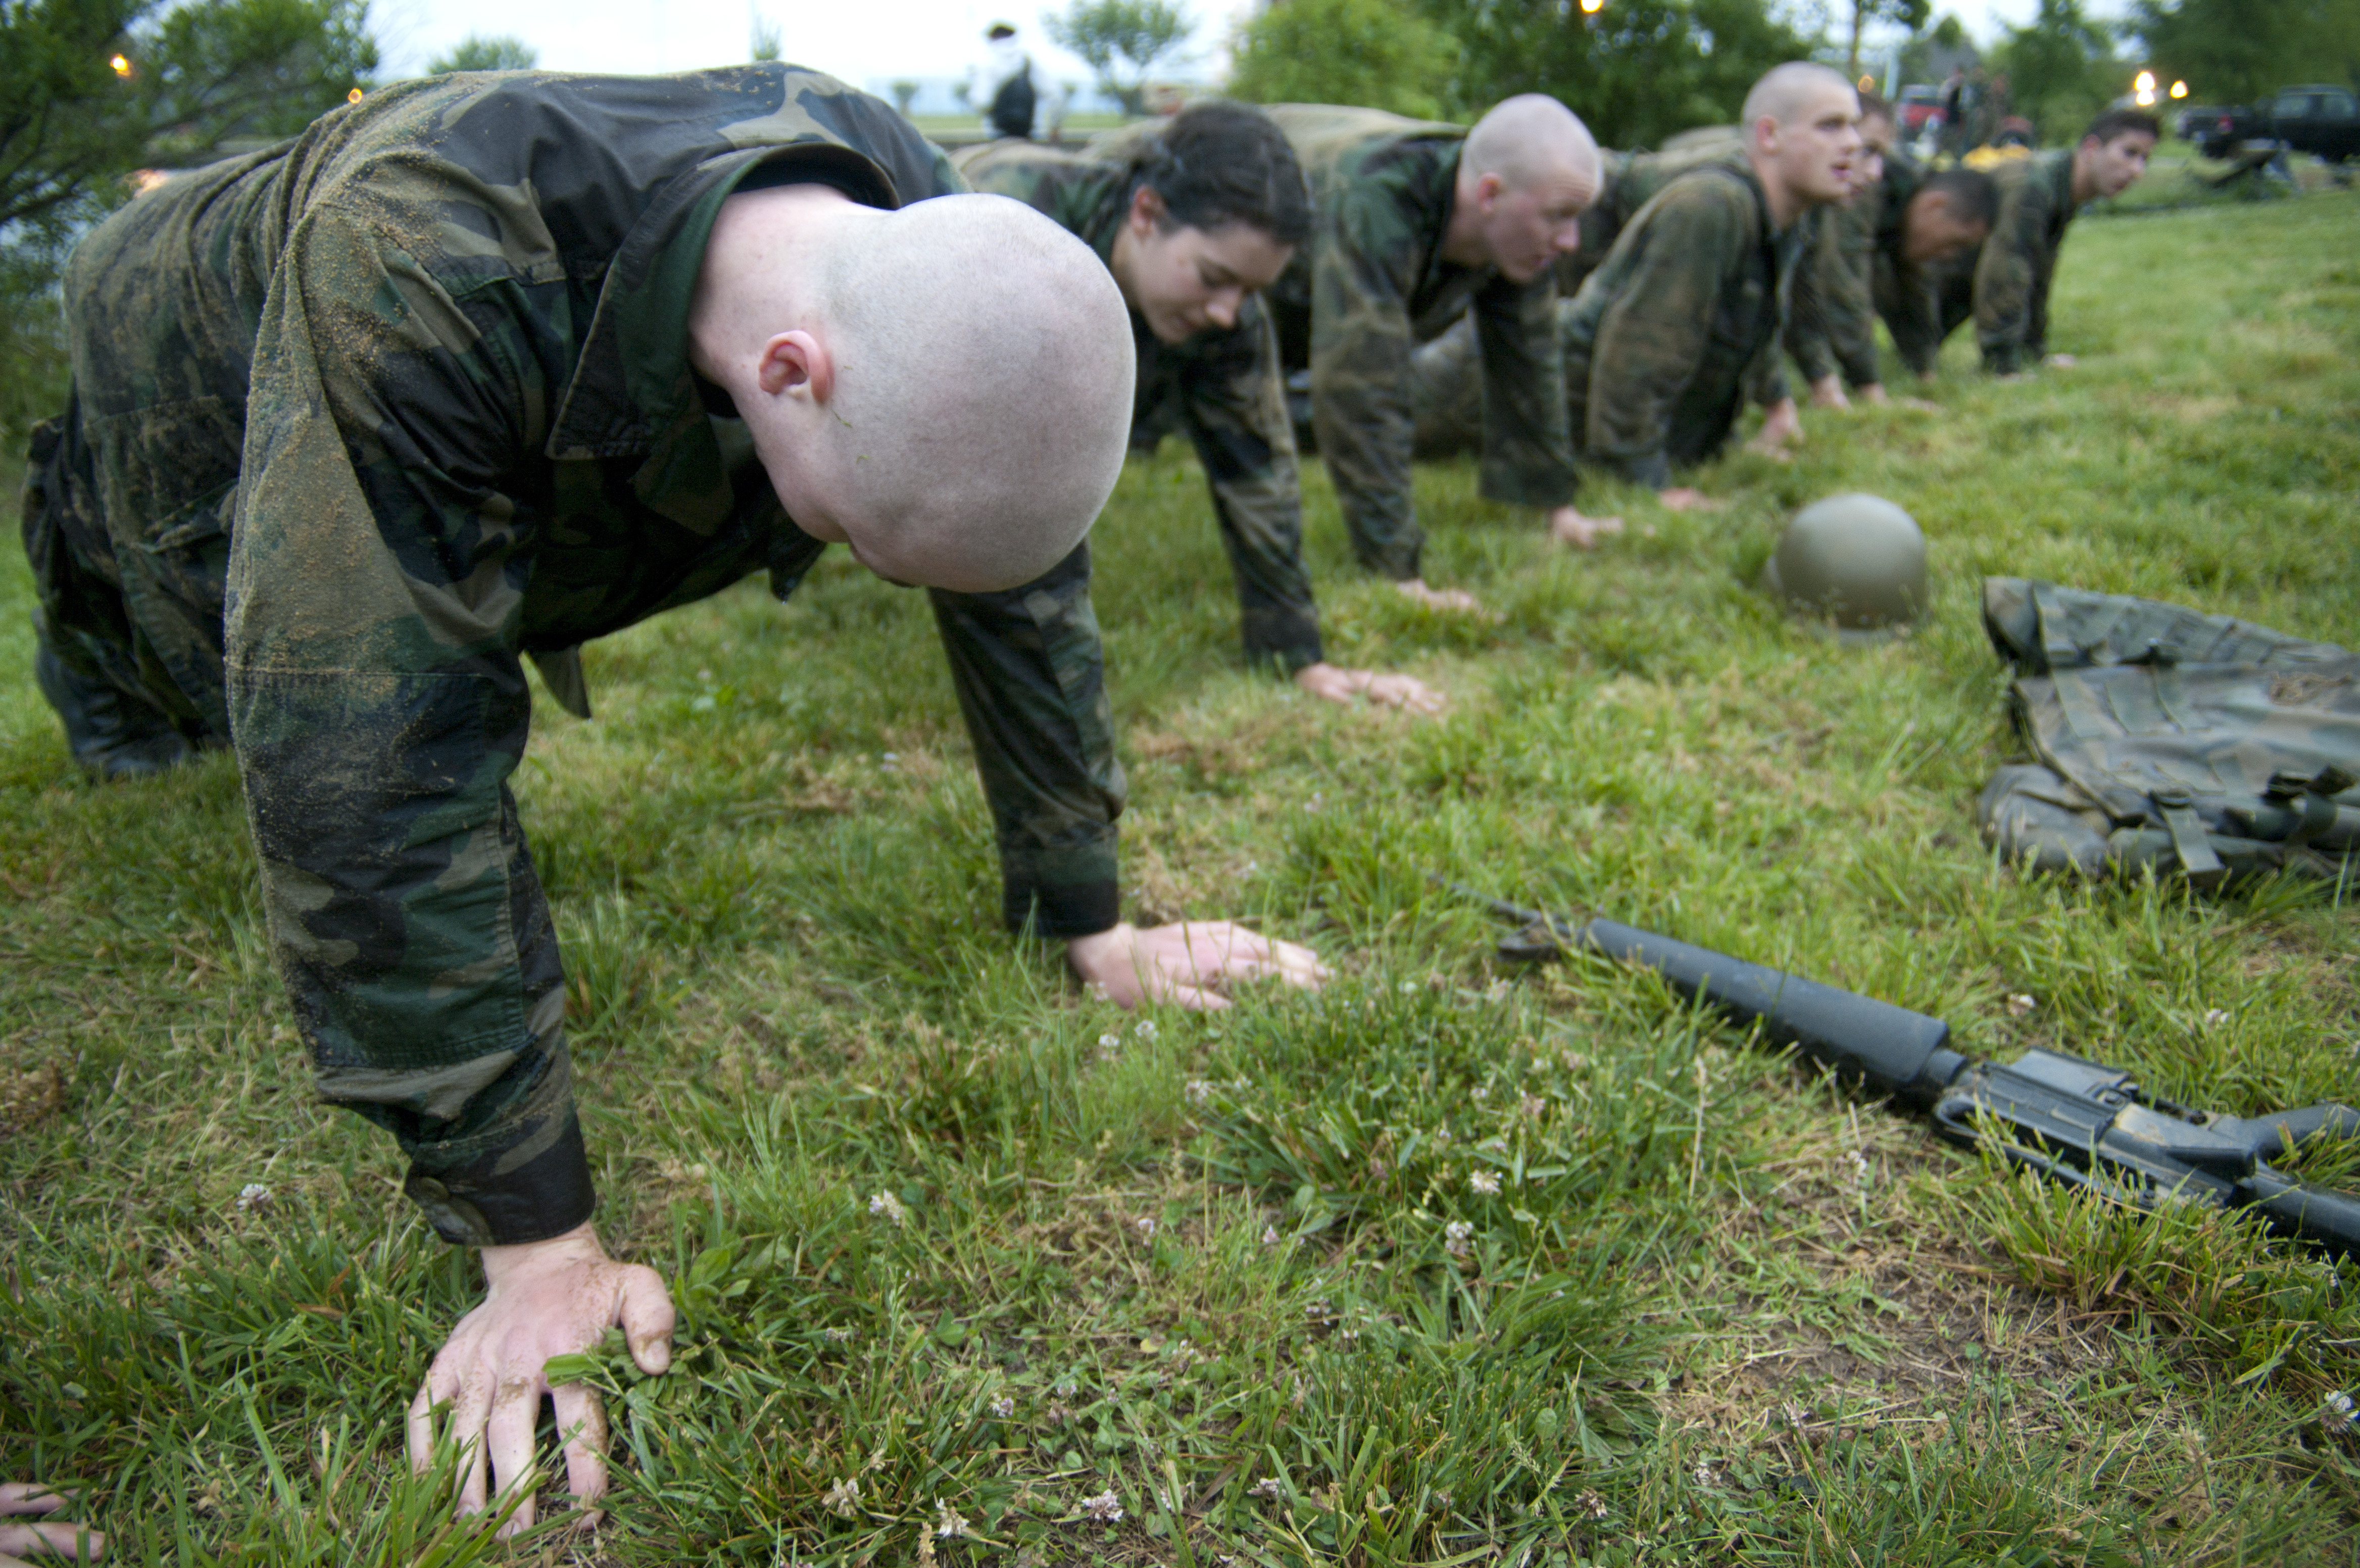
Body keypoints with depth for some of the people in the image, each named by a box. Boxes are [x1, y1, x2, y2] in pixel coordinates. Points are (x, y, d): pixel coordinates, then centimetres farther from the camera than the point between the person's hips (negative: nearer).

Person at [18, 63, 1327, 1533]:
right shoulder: (423, 270, -48)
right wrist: (535, 1242, -44)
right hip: (208, 411, -3)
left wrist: (1095, 927, -16)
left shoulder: (938, 263, -32)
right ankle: (86, 577, 39)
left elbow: (1029, 582, -19)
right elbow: (374, 771, -47)